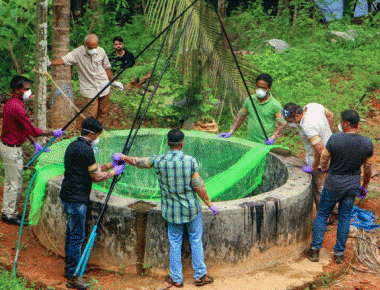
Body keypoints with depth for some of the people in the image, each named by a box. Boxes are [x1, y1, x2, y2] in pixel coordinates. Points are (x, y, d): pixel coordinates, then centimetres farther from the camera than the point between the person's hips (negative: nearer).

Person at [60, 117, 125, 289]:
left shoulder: (73, 146, 14)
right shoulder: (86, 149, -17)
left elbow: (92, 170, 21)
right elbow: (96, 177, -13)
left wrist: (110, 165, 20)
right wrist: (114, 172, 1)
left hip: (68, 196, 10)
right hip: (77, 199, -10)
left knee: (71, 232, 19)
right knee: (77, 236, -5)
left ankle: (69, 267, 31)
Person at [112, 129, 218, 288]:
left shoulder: (159, 161, -10)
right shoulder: (190, 161, -15)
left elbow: (138, 161, 7)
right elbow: (199, 187, -12)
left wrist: (122, 157, 25)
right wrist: (210, 204, 0)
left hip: (171, 210, 1)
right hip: (191, 208, -1)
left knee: (175, 243, 12)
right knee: (196, 241, 12)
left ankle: (176, 279, 19)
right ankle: (200, 275, 19)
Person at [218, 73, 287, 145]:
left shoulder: (275, 105, -1)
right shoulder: (249, 101, 10)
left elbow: (282, 124, 0)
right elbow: (240, 117, 21)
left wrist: (272, 138, -13)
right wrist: (230, 132, 14)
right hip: (249, 142, 3)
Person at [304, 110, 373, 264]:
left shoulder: (335, 140, -21)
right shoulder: (367, 143, -9)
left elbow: (323, 161, -8)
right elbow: (367, 168, 2)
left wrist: (324, 167, 16)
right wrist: (364, 186, 18)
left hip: (334, 185, -3)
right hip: (353, 186, 3)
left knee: (322, 215, 13)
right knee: (344, 218, 15)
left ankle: (315, 250, 17)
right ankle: (339, 253, 21)